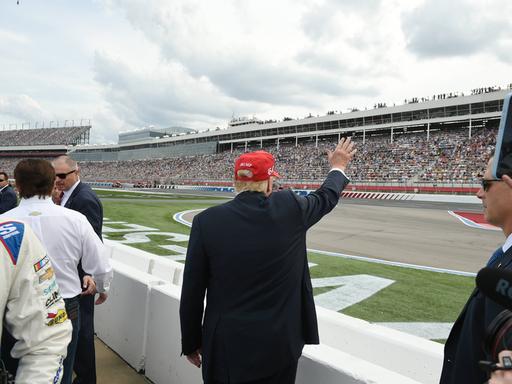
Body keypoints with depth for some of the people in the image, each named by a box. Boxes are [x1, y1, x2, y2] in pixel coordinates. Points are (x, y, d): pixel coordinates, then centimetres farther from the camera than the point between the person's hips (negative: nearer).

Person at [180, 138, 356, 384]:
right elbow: (325, 198, 13)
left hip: (226, 346, -1)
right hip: (280, 346, 1)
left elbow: (192, 293, -6)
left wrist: (191, 342, 9)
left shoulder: (206, 221, -12)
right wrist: (338, 168, 33)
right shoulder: (290, 207, -10)